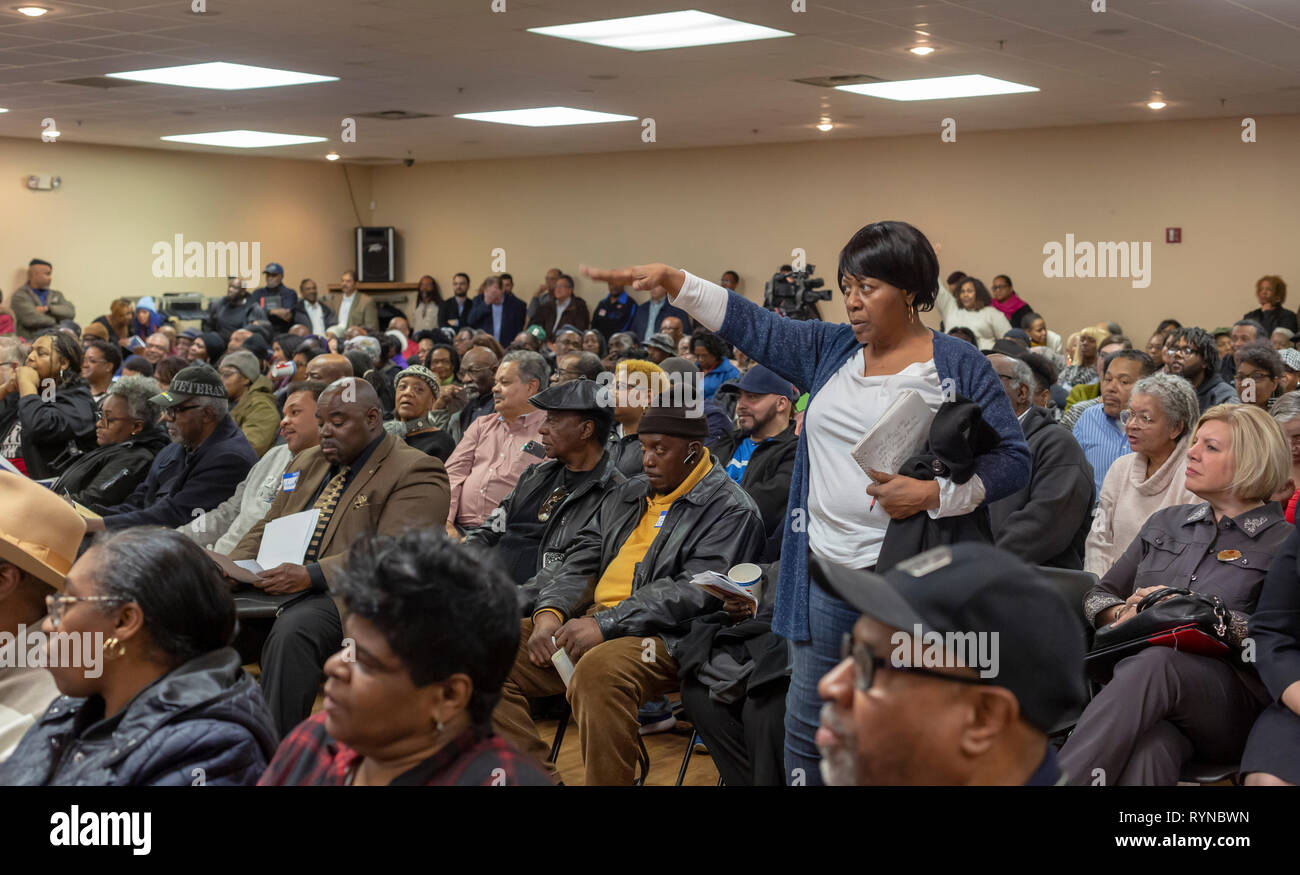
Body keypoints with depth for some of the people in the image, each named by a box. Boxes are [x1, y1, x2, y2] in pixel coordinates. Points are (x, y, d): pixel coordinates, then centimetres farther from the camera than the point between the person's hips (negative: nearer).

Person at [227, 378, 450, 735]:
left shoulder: (416, 472, -3)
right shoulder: (307, 462, 24)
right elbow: (266, 528, 24)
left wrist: (311, 575, -26)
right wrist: (230, 568, 1)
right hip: (275, 586, 8)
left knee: (291, 629, -35)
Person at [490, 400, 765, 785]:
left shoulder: (730, 509, -2)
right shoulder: (627, 495, 22)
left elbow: (693, 592, -14)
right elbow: (579, 561, 19)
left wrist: (605, 624, -21)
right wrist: (550, 612, -3)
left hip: (660, 638, -8)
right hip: (587, 622, 8)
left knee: (598, 670, -40)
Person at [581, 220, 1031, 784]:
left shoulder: (958, 367, -3)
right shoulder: (831, 351, 12)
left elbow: (1013, 459, -5)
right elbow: (751, 325, 10)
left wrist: (934, 493, -18)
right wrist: (671, 280, 0)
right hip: (829, 570, 5)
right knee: (807, 727, 11)